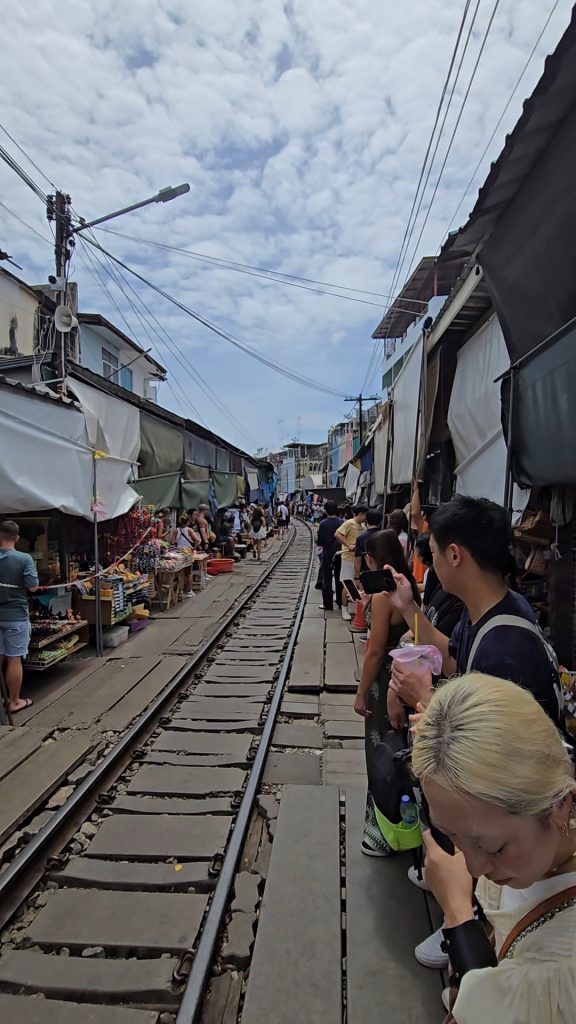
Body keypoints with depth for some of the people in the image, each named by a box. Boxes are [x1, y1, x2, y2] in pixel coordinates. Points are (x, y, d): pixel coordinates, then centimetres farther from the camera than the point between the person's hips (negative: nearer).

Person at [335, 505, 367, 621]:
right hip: (349, 558, -7)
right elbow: (337, 534, -20)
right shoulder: (349, 523, -11)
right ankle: (344, 610, 11)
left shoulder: (362, 525, 11)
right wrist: (348, 545, -25)